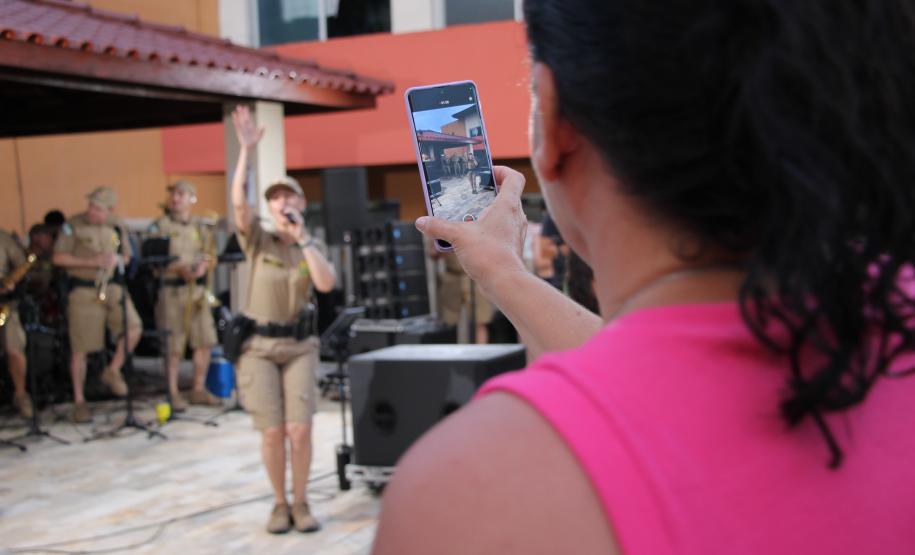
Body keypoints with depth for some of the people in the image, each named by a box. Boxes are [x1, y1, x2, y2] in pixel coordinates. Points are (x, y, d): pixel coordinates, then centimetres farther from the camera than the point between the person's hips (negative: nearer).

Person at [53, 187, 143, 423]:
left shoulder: (117, 226, 8)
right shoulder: (73, 226, -5)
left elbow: (127, 256, 17)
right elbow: (58, 258, -7)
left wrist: (117, 259, -7)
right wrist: (90, 262, -16)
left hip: (113, 286, 3)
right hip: (83, 290, -3)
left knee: (133, 328, -18)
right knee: (80, 348, 0)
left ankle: (113, 371, 6)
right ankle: (79, 402, 13)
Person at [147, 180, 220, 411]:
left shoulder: (201, 226, 13)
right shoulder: (160, 225, 0)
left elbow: (211, 258, 14)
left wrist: (204, 266, -9)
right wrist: (178, 269, -20)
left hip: (198, 289, 5)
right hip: (172, 290, -4)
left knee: (205, 341, 5)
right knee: (174, 346, -2)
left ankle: (198, 390, 19)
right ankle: (173, 394, 9)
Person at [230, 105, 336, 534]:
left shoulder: (314, 246, 5)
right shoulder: (257, 239, -1)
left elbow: (326, 284, -14)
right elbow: (238, 202, -20)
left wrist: (302, 238, -14)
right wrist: (245, 150, -26)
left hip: (300, 344, 1)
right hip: (258, 345, -1)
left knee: (300, 429, -8)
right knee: (272, 432, -4)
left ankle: (300, 503, 12)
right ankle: (279, 504, 16)